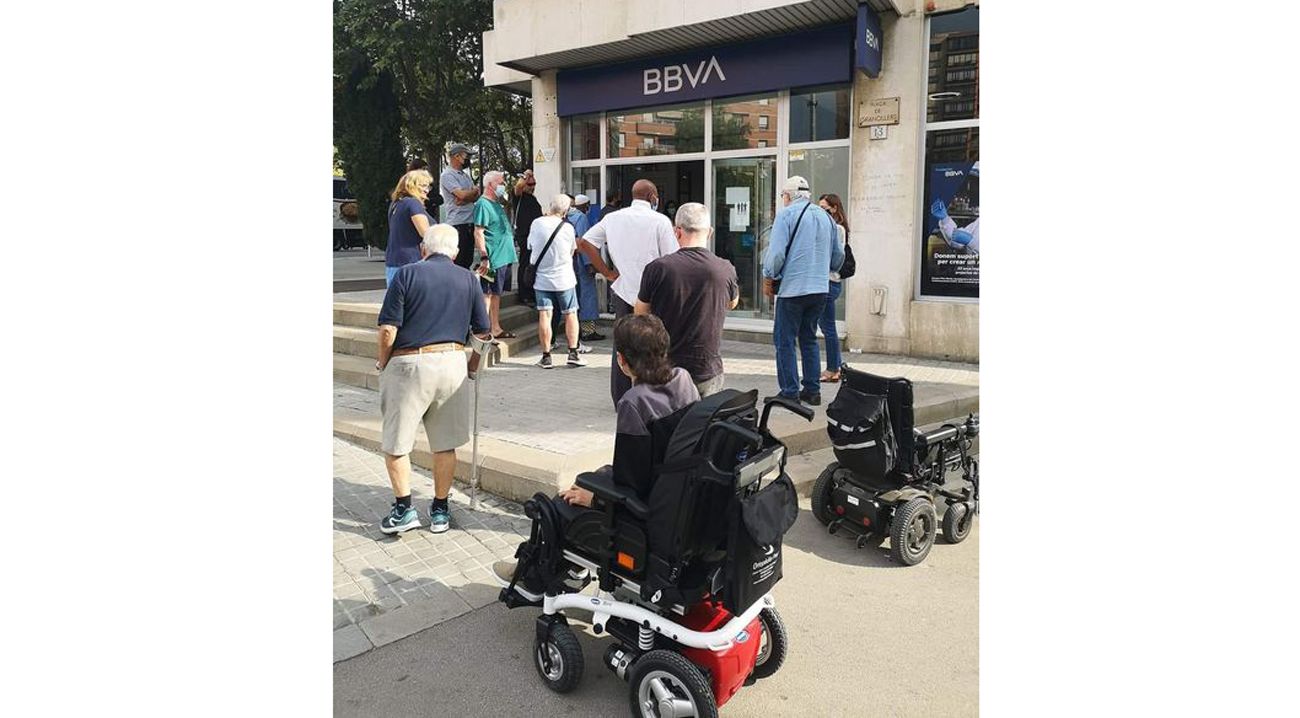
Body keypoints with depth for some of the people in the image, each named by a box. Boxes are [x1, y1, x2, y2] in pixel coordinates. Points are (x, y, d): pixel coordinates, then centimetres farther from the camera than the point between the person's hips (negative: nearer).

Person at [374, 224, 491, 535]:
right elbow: (482, 332, 8)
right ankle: (440, 510, 22)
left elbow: (388, 329, -10)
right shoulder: (469, 279, 6)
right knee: (445, 444, 13)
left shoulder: (407, 274, -3)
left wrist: (383, 361, 6)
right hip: (452, 362, 3)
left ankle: (403, 509, 11)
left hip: (409, 363, -3)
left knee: (395, 443, 11)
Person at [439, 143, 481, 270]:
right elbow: (462, 194, -18)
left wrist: (464, 200, -13)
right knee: (458, 262, -8)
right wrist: (475, 190, 2)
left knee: (468, 261, 11)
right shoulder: (447, 175, -7)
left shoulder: (465, 175, 20)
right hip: (457, 223, -8)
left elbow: (476, 197, 8)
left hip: (470, 222, 8)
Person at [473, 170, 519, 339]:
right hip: (493, 259, -10)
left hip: (504, 257, 10)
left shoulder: (497, 204, 18)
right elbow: (478, 233, -19)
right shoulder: (483, 204, -11)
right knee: (487, 294, -6)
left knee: (496, 293, 14)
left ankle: (496, 328, 21)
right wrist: (484, 258, -24)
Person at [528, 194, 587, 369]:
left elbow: (530, 245, 8)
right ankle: (573, 353, 6)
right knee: (570, 314, 9)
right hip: (563, 278, -1)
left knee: (544, 315, 2)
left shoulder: (536, 223, -5)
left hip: (541, 277, 1)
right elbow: (572, 250, 2)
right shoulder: (567, 227, -9)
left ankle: (546, 356, 2)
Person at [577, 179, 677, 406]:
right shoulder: (660, 221, -8)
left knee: (621, 347, 12)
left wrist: (608, 273, 5)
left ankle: (620, 400, 20)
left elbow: (584, 243, 3)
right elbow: (672, 260, -11)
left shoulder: (612, 218, 6)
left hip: (623, 290, 4)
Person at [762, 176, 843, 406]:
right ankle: (812, 391, 16)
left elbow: (776, 252, -14)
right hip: (820, 289, 6)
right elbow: (838, 256, 17)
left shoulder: (786, 214, -5)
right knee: (809, 339, 16)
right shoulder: (825, 216, 13)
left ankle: (790, 393, 0)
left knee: (784, 341, 1)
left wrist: (768, 277, 1)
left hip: (793, 288, -6)